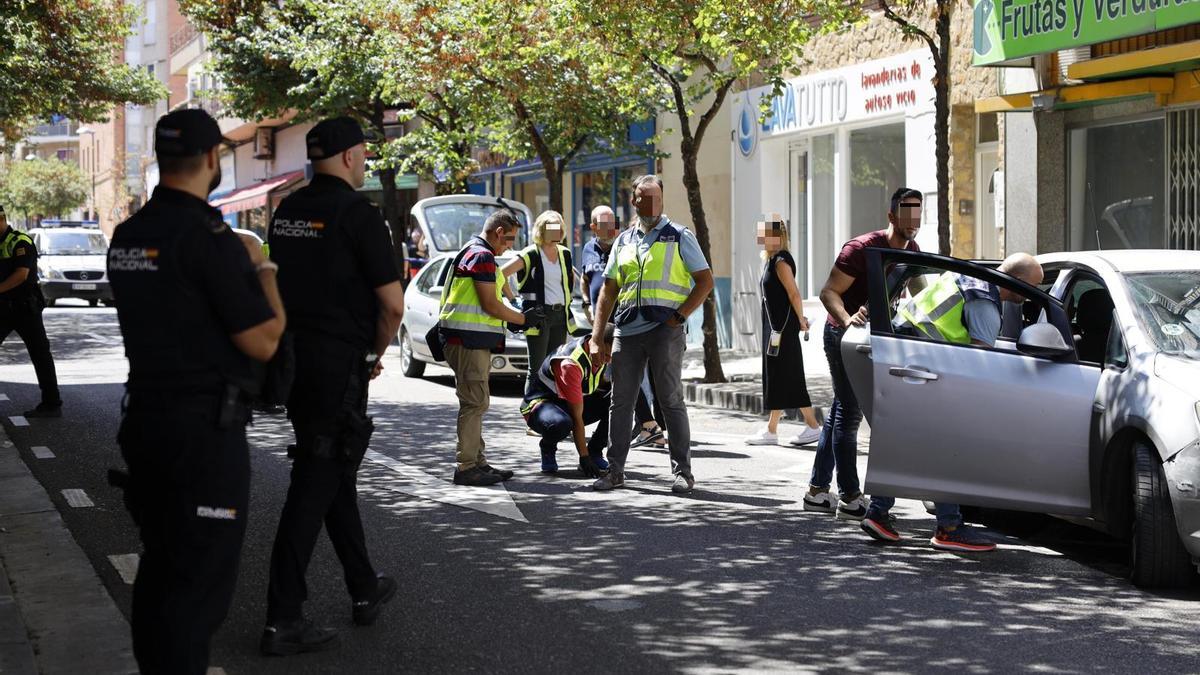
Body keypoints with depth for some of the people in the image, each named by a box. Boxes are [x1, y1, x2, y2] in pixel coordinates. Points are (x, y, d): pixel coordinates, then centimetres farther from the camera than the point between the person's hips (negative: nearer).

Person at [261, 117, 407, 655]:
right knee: (315, 484, -6)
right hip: (339, 364, -8)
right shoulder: (357, 213, -13)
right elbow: (392, 304, -14)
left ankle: (365, 590, 31)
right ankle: (283, 620, -6)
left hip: (294, 357, 8)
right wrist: (376, 353, 5)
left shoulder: (287, 210, 11)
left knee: (336, 472, 19)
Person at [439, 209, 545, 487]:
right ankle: (467, 468, -8)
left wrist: (515, 318, 15)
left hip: (468, 339, 11)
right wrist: (523, 319, -4)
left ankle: (477, 462, 20)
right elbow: (490, 305, -16)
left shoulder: (471, 251, 20)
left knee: (477, 402, 15)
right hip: (469, 339, -11)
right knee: (475, 402, -9)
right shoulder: (482, 256, -13)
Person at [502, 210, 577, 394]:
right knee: (537, 368, -7)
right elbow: (501, 274, -12)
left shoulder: (565, 253, 12)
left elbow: (571, 279, 30)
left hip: (560, 315, 7)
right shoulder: (531, 254, -7)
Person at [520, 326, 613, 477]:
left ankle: (595, 451, -3)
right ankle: (548, 447, -7)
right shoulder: (570, 364, -33)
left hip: (575, 401, 7)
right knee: (561, 424, -43)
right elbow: (577, 416, -31)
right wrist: (584, 457, -29)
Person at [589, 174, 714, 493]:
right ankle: (615, 471, 13)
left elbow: (705, 281, 1)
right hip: (627, 331, 4)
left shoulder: (679, 237, 4)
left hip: (664, 328, -4)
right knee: (620, 402, 6)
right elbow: (608, 292, 16)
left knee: (671, 400, -2)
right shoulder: (623, 241, 16)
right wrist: (597, 338, 8)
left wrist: (679, 315, -11)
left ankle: (683, 471, 4)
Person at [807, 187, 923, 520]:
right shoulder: (861, 248, -20)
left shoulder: (912, 252, 5)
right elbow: (828, 292, -23)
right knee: (849, 414, -9)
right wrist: (848, 320, -40)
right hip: (844, 336, -8)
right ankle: (850, 499, -7)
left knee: (841, 413, 12)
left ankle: (817, 491, 19)